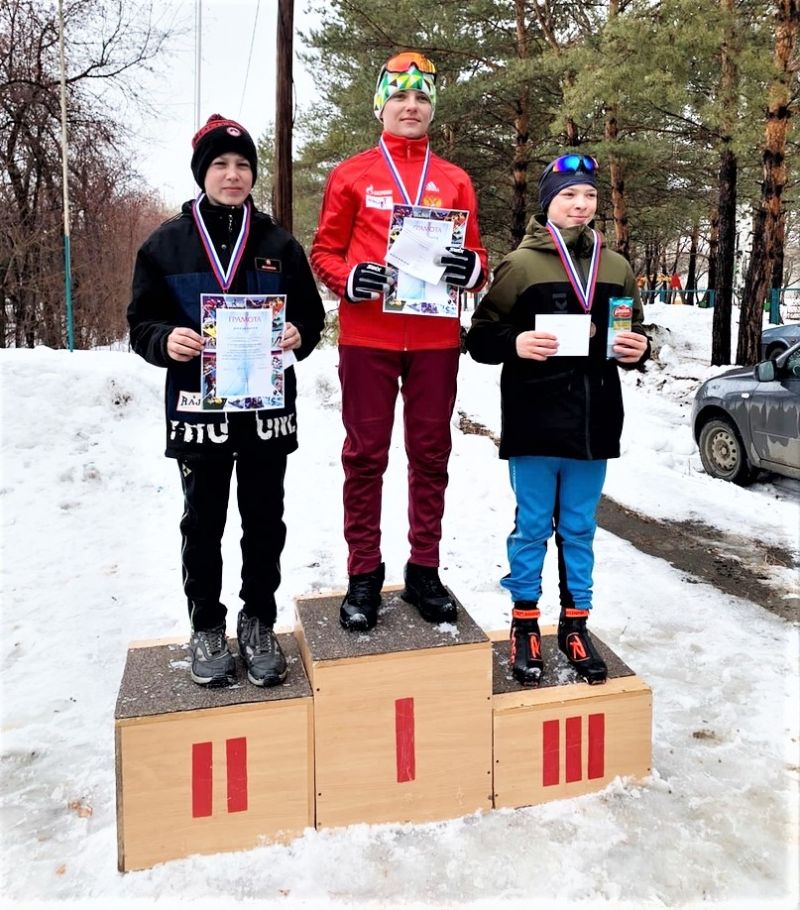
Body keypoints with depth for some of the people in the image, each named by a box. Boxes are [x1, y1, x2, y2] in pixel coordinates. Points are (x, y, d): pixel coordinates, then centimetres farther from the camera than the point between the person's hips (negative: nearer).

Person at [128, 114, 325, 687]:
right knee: (203, 524, 8)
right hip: (198, 407, -1)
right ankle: (207, 627, 25)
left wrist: (298, 335, -14)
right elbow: (142, 322, 4)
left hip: (267, 406, 1)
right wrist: (165, 340, -18)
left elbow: (311, 316, 8)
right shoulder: (167, 244, 3)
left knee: (265, 521, 9)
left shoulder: (278, 244, 6)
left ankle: (259, 623, 25)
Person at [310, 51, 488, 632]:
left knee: (431, 454, 6)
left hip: (436, 339, 2)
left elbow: (476, 256, 14)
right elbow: (324, 251, 7)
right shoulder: (352, 175, 8)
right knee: (366, 455, 1)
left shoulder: (455, 181, 13)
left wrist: (471, 269, -10)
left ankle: (425, 571, 18)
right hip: (367, 338, -2)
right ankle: (364, 575, 12)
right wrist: (349, 278, -14)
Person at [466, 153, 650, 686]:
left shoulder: (616, 268, 12)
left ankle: (575, 623, 26)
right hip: (535, 423, -3)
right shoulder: (520, 264, -1)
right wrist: (515, 344, -23)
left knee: (580, 530, 13)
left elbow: (636, 334, 20)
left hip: (594, 422, 4)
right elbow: (480, 338, -3)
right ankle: (526, 624, 22)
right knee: (533, 528, 7)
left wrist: (639, 350, -3)